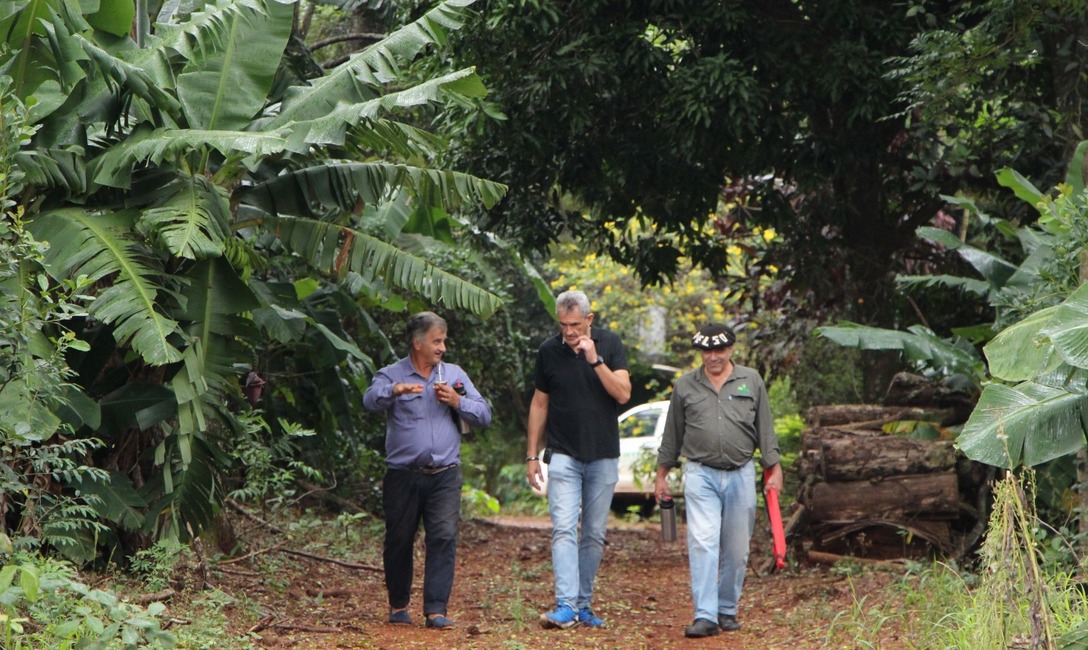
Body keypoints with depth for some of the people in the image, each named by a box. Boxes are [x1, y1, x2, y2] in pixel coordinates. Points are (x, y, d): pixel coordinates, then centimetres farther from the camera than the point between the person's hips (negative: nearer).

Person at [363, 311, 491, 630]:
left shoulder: (454, 375, 12)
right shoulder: (392, 375, 3)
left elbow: (484, 415, 8)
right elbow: (371, 400, -19)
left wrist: (457, 402, -9)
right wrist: (395, 390, -38)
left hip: (444, 475, 2)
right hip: (403, 475, -1)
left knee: (444, 537, -11)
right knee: (399, 541, 6)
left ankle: (436, 609, -10)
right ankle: (398, 604, 23)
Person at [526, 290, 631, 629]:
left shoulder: (609, 344, -2)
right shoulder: (548, 351, 0)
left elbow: (623, 394, -11)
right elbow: (540, 403, 9)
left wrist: (595, 360, -21)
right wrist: (532, 455, 7)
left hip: (603, 456, 1)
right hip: (564, 455, -1)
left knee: (594, 534, 6)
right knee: (564, 528, -14)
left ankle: (583, 604, 15)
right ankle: (565, 605, -22)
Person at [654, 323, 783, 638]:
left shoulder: (751, 381, 8)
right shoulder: (685, 386, 8)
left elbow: (765, 429, 11)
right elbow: (672, 434, 14)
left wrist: (774, 469, 6)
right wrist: (662, 474, 14)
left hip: (741, 475, 1)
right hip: (700, 475, -1)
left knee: (736, 549, 5)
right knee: (702, 544, -12)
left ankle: (728, 610, 19)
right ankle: (705, 616, -16)